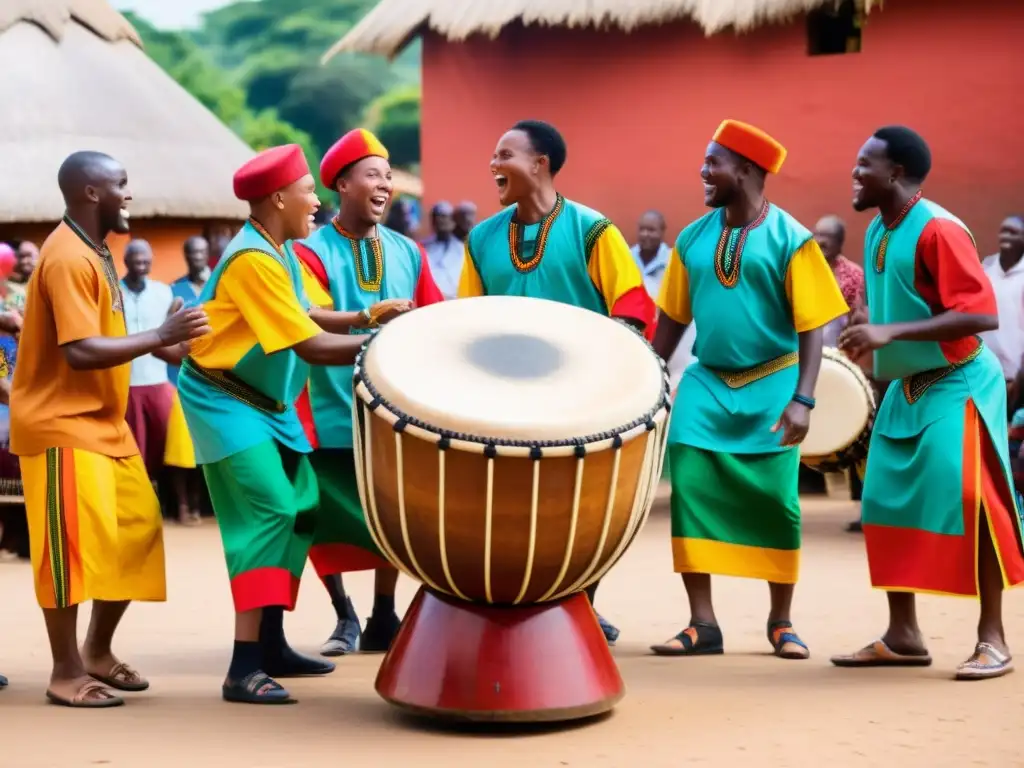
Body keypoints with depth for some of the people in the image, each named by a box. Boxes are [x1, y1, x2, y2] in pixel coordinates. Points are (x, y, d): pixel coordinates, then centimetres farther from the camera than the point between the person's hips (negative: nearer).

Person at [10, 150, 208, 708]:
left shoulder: (94, 252, 14)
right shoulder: (68, 259, -18)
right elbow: (81, 351, -25)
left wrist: (160, 342, 8)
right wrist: (160, 336, -23)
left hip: (103, 423, 10)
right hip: (62, 425, -10)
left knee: (137, 531, 10)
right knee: (75, 542, -8)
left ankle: (98, 651, 21)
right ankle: (66, 672, 0)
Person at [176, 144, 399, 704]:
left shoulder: (277, 251, 8)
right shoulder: (253, 259, -23)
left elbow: (302, 316, 9)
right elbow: (312, 347, -25)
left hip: (265, 401, 10)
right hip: (225, 401, -10)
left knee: (302, 510, 10)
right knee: (270, 512, -19)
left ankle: (271, 646, 18)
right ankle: (244, 668, -21)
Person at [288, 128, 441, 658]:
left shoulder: (407, 252, 9)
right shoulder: (311, 251, -5)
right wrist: (367, 318, -35)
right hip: (331, 408, -3)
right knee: (328, 519, 1)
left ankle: (383, 620, 19)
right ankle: (344, 617, 19)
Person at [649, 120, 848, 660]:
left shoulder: (789, 239, -8)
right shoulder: (693, 239, 5)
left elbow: (811, 327, -10)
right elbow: (673, 318, 12)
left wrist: (802, 399, -18)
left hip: (770, 386, -4)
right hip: (706, 384, 4)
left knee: (774, 501, 0)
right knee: (690, 490, -6)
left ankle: (781, 621, 17)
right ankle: (703, 624, 1)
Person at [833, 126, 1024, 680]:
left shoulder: (938, 230, -20)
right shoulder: (876, 232, 6)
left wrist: (890, 334, -30)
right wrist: (868, 331, 4)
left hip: (957, 387, -9)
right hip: (905, 390, 9)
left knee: (968, 504, -11)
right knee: (887, 503, 6)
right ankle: (902, 635, 14)